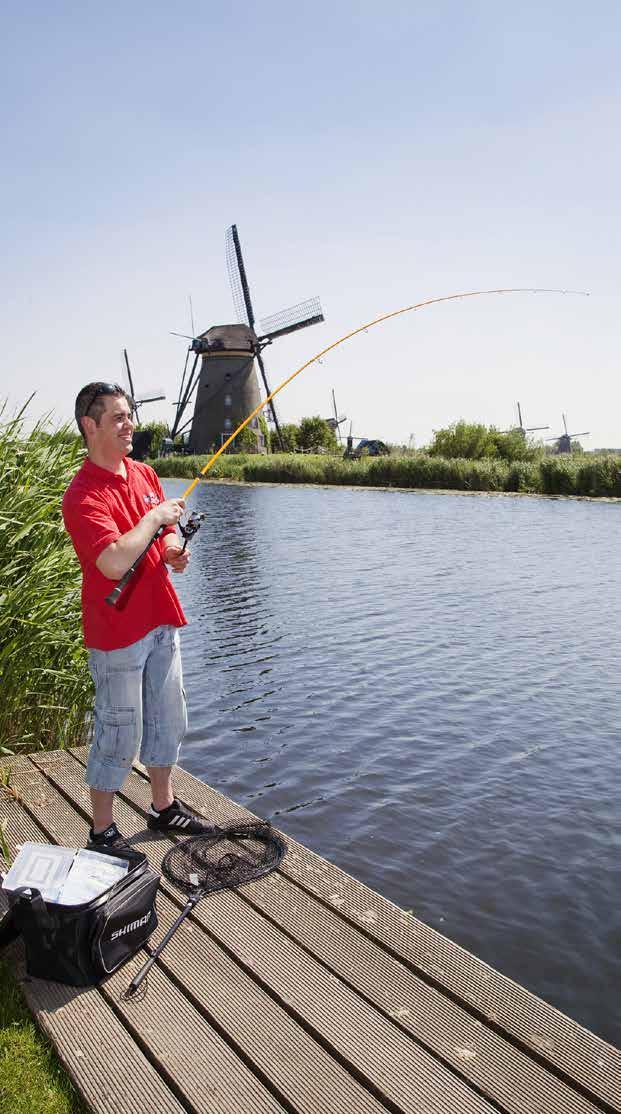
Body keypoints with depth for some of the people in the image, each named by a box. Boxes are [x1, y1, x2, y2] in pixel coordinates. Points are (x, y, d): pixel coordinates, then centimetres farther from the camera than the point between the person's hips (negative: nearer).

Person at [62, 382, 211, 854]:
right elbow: (115, 563, -31)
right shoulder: (83, 495, -18)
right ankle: (103, 833, 22)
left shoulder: (145, 474, 7)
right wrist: (153, 518, -20)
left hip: (161, 622, 8)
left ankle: (164, 806, 38)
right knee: (119, 736, 3)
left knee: (168, 721, 19)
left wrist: (174, 549, -3)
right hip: (117, 634, -8)